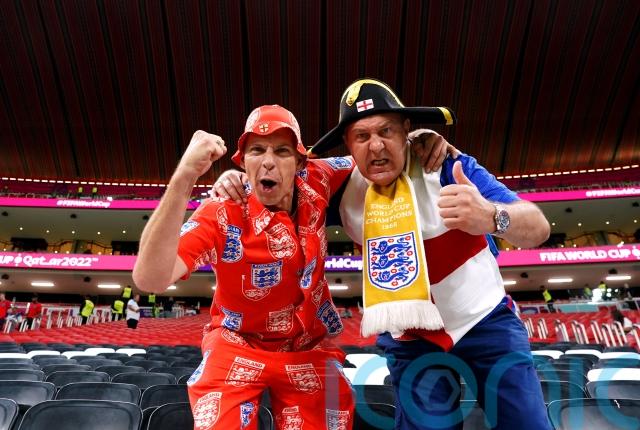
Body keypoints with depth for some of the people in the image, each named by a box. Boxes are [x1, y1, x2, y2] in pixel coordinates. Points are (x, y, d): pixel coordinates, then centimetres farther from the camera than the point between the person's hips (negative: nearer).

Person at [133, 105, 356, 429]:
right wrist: (183, 178, -46)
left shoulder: (314, 185, -13)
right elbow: (150, 280, -38)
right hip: (237, 346, -3)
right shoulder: (222, 214, -25)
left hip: (308, 350, 3)